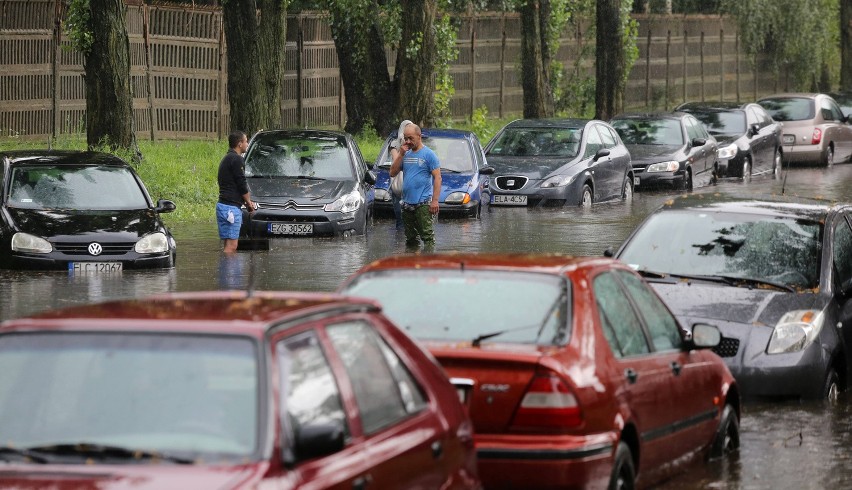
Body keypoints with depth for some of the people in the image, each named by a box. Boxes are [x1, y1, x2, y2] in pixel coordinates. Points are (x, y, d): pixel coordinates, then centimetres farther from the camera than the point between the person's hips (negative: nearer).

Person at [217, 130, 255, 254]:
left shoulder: (226, 158, 20)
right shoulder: (236, 159, -12)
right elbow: (242, 185, -13)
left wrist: (247, 201, 22)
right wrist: (249, 203, 2)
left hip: (222, 205, 10)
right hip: (231, 207, -10)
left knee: (230, 245, 11)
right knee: (231, 246, -12)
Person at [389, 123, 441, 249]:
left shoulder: (428, 154, -3)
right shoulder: (406, 154, 14)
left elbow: (437, 178, -8)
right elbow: (393, 172, 11)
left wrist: (435, 200, -16)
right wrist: (401, 154, 0)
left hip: (423, 203, -7)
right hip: (407, 203, 7)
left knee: (427, 236, -11)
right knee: (410, 239, 12)